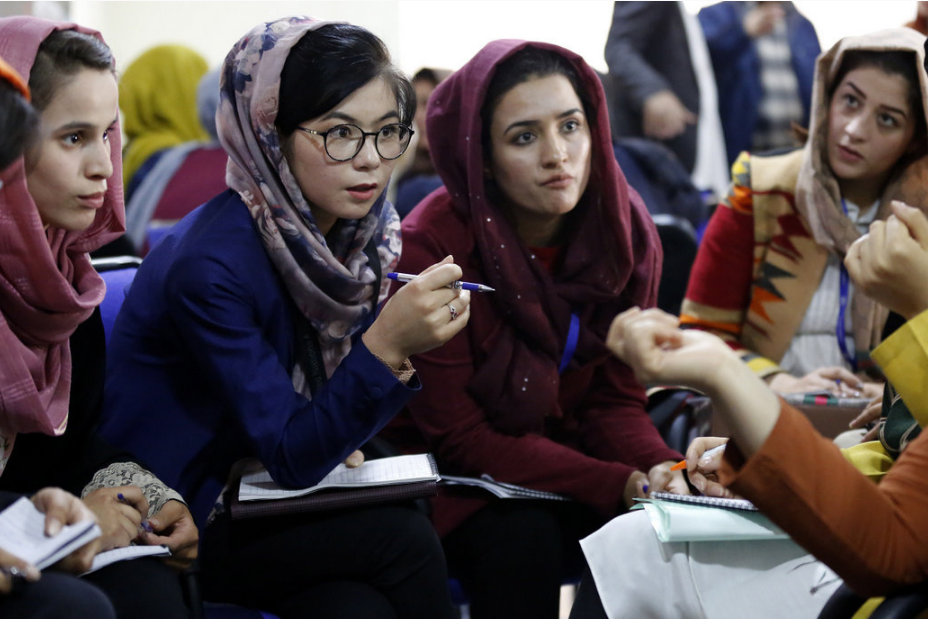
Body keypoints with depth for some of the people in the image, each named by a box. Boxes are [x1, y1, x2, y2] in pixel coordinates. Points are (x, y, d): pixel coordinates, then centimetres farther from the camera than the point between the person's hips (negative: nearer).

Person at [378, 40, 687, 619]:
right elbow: (460, 435, -20)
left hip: (558, 455, 5)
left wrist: (660, 469, -25)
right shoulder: (431, 246, -23)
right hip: (451, 477, -4)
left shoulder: (626, 230, -8)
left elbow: (615, 399, -2)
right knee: (520, 538, -33)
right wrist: (618, 484, -28)